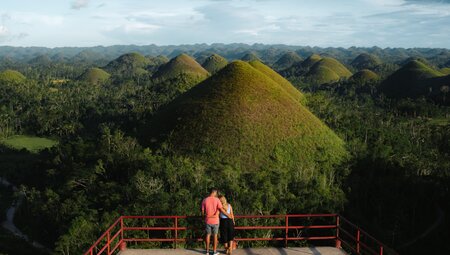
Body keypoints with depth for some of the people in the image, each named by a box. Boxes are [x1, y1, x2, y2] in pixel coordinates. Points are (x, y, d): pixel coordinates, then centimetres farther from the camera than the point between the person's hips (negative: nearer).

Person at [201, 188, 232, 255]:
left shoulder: (204, 200, -2)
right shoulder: (217, 200, -10)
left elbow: (203, 211, 1)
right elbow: (221, 209, -14)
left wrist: (204, 217, 20)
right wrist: (228, 215, -2)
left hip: (208, 220, 2)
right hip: (215, 220, -2)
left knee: (208, 235, 12)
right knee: (215, 235, 7)